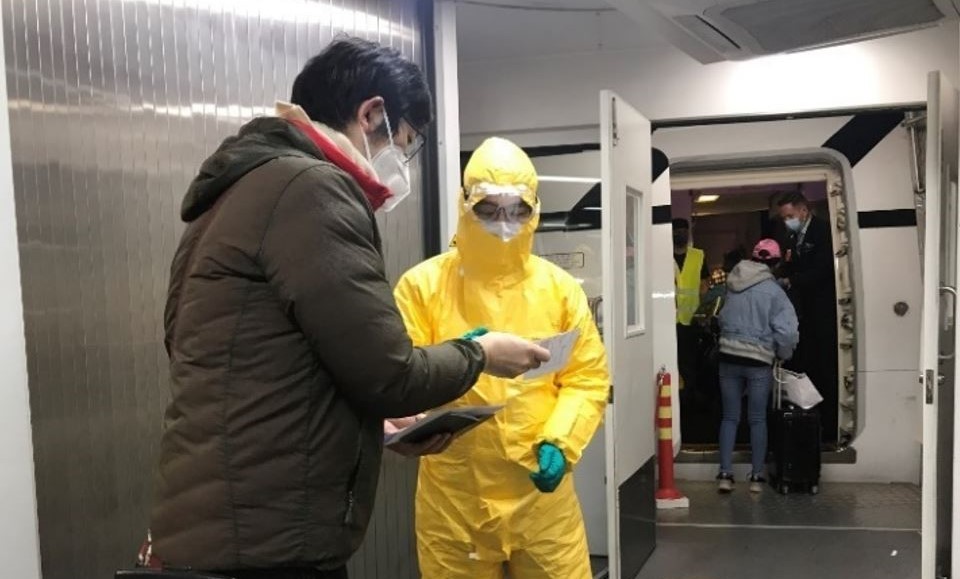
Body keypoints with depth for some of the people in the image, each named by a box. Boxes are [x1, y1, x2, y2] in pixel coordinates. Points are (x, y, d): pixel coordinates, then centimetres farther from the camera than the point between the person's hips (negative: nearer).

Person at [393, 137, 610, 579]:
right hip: (453, 493, -1)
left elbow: (588, 377, 3)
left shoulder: (560, 286, 5)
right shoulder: (422, 284, -2)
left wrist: (559, 442, -12)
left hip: (541, 490, 2)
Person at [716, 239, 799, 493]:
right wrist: (784, 355, 3)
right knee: (758, 419, 9)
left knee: (729, 416, 10)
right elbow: (787, 332, -14)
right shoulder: (773, 290, -9)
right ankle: (756, 477, 14)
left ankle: (725, 474, 7)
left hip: (729, 357, 3)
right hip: (759, 361, -3)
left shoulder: (732, 284, 2)